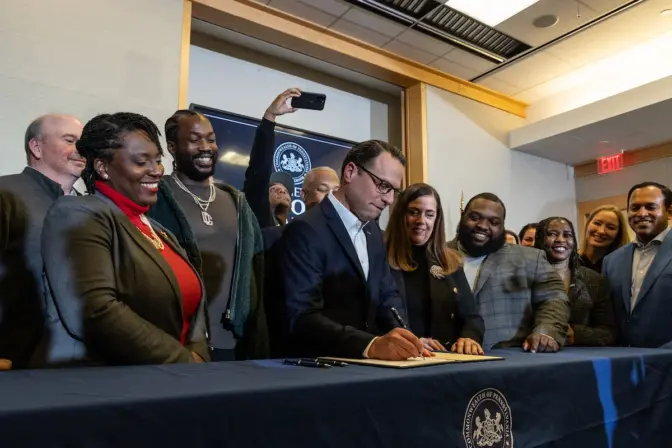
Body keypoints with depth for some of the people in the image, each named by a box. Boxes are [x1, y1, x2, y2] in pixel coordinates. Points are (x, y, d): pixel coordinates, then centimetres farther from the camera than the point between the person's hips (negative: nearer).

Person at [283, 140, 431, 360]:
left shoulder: (373, 231, 12)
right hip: (321, 364, -6)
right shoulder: (306, 230, -14)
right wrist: (371, 345, -34)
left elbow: (387, 295, 13)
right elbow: (302, 318, -22)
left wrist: (403, 338, -6)